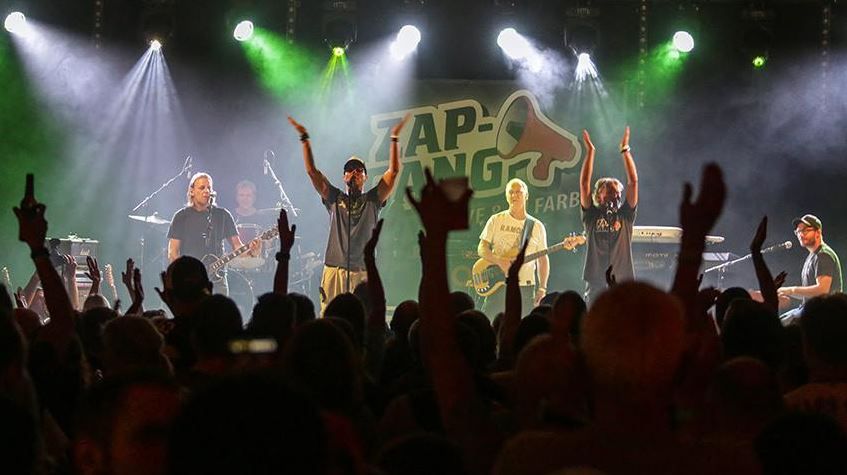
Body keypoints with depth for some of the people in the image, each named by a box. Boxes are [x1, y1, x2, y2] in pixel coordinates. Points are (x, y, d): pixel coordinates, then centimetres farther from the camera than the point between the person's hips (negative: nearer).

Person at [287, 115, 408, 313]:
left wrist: (394, 139, 4)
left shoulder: (372, 200, 14)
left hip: (363, 273, -1)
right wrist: (305, 139, 9)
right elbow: (312, 171, 12)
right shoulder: (335, 199, 15)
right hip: (334, 270, 1)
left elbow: (394, 171, 7)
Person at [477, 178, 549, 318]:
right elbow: (482, 248, 3)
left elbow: (543, 259, 11)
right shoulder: (496, 220, 6)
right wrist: (499, 261, -16)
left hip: (525, 287, 1)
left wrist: (542, 287, 1)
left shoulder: (537, 226, 8)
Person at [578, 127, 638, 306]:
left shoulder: (625, 215, 12)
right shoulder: (592, 216, 11)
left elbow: (633, 182, 7)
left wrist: (625, 150, 5)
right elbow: (584, 183, 5)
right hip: (596, 285, 0)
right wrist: (590, 151, 3)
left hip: (623, 284, 0)